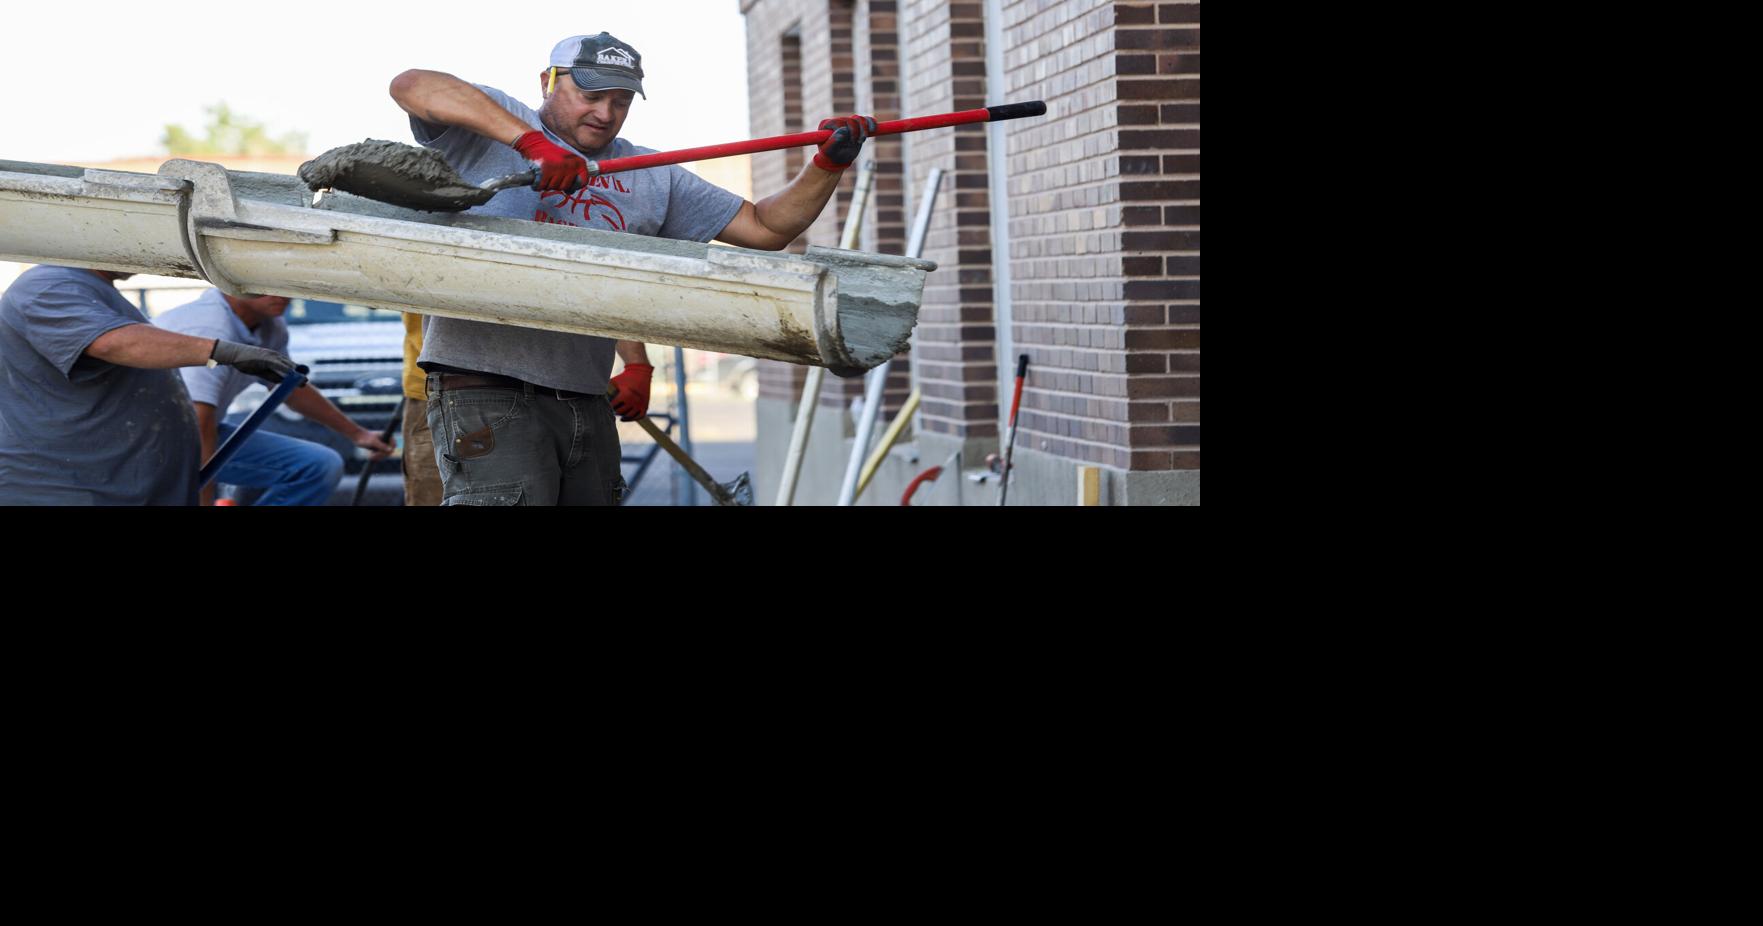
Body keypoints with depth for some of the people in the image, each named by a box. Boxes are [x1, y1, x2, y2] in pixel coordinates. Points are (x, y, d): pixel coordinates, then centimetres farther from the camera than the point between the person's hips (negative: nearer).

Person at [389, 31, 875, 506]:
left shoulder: (651, 179, 17)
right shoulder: (487, 129, 4)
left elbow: (765, 228, 18)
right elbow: (411, 85, -16)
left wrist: (829, 164, 1)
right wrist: (529, 139, -24)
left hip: (587, 405, 6)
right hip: (484, 392, -6)